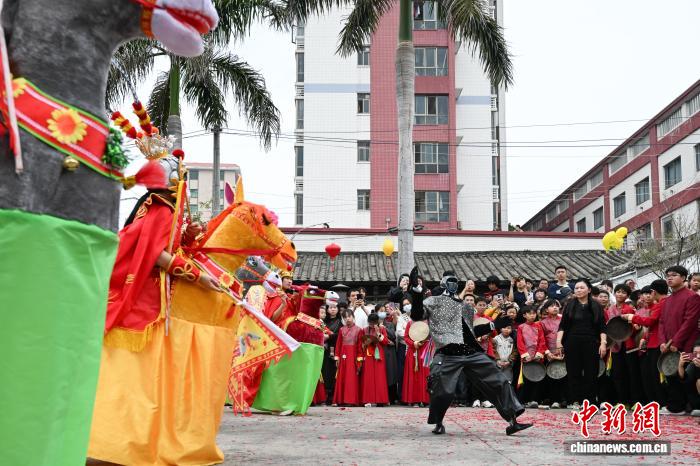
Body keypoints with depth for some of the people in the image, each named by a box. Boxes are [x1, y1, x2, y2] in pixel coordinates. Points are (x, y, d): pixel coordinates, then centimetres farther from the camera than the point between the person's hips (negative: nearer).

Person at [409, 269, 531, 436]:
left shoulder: (465, 307, 28)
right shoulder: (433, 301, 10)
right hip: (448, 354, -5)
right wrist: (416, 291, -15)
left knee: (499, 382, -2)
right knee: (443, 392, -14)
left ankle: (512, 421, 1)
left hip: (473, 352, 6)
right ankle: (438, 423, 14)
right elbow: (416, 316, -4)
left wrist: (494, 325, 29)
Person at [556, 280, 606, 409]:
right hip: (572, 344, 1)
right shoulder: (570, 306, 8)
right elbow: (562, 325, 5)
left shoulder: (596, 306, 6)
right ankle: (576, 401, 7)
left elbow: (602, 327, 2)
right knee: (574, 373, 1)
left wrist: (603, 343, -8)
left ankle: (590, 402, 5)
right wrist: (558, 341, -6)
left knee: (590, 373, -1)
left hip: (590, 344, -1)